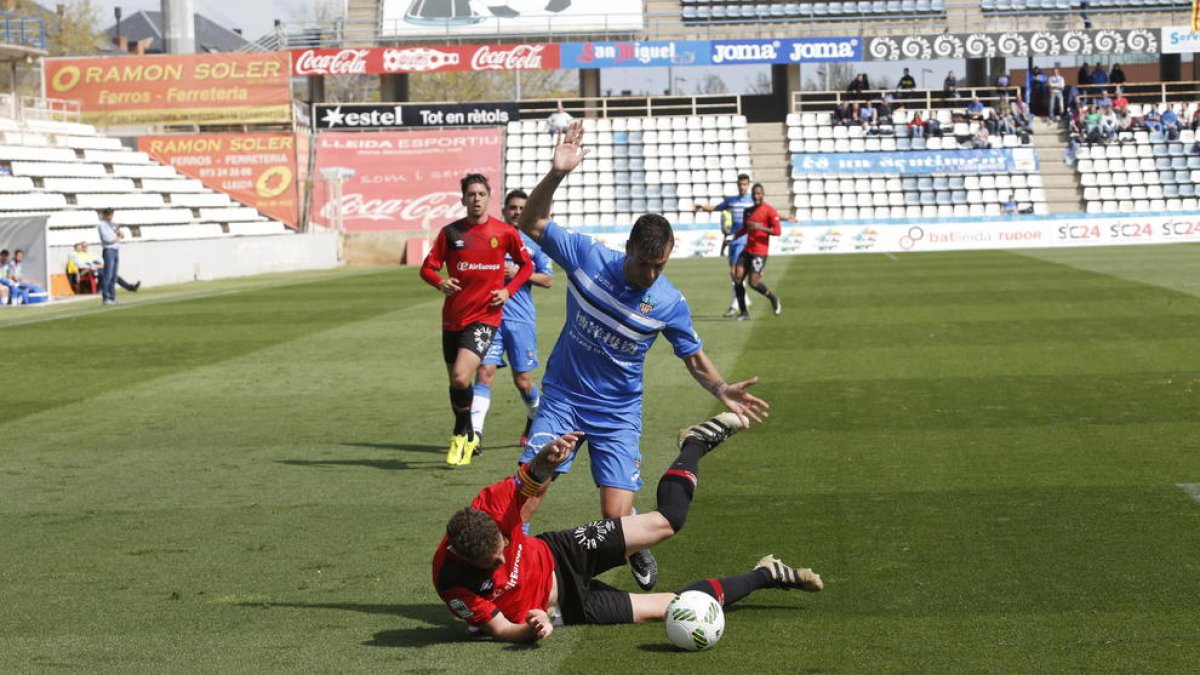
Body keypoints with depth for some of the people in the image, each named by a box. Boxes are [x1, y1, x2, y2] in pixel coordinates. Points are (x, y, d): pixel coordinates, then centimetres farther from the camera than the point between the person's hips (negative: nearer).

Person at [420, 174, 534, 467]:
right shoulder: (450, 232, 2)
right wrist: (441, 282, -18)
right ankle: (468, 437, 31)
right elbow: (428, 267, 3)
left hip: (485, 316, -3)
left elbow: (527, 265, 12)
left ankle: (461, 436, 2)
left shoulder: (505, 233, -1)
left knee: (461, 378, -20)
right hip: (453, 317, 3)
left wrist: (508, 290, -2)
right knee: (455, 381, 11)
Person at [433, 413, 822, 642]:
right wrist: (533, 629, -48)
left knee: (668, 521, -8)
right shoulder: (454, 582, -34)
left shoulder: (491, 506, -28)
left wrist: (544, 461, -36)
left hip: (556, 555, 2)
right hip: (564, 608, -2)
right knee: (672, 608, -7)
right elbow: (501, 630, -25)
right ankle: (764, 576, 18)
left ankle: (696, 443, 25)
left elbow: (530, 486, -11)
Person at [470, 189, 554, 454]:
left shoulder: (534, 242, 8)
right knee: (484, 372, -13)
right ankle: (475, 434, -17)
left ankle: (535, 421, 35)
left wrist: (519, 272, -10)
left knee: (523, 380, 6)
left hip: (521, 317, 0)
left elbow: (547, 279, 3)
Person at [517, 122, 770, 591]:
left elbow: (694, 358, 3)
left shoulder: (670, 303, -10)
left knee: (617, 516, -8)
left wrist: (722, 390, -17)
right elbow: (530, 223, -8)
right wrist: (556, 175, -23)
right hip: (562, 398, 0)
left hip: (618, 414, 0)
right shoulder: (587, 257, -11)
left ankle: (639, 553, 28)